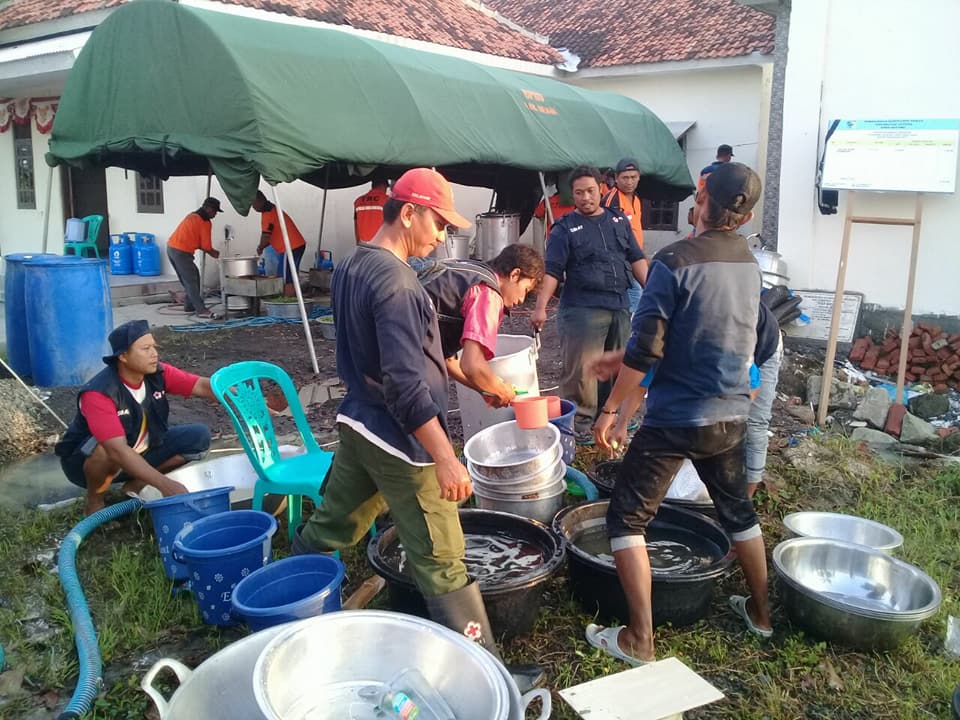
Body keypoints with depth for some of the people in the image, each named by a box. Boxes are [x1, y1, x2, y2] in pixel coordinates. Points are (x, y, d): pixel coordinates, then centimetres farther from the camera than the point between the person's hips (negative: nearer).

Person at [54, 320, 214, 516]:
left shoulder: (157, 373, -15)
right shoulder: (99, 393, -33)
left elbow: (202, 386, -21)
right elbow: (118, 451, -42)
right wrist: (164, 484, -48)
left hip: (138, 454, 6)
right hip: (85, 461, -6)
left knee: (199, 436, -9)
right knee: (106, 449, -41)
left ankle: (135, 485, 2)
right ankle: (94, 502, -9)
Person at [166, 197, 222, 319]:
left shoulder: (193, 216, 18)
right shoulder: (205, 222, -9)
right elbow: (206, 245, -7)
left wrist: (211, 251, 17)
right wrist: (213, 253, 14)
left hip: (171, 248, 9)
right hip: (181, 252, -9)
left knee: (189, 279, 18)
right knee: (192, 281, -6)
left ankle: (190, 305, 22)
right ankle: (201, 310, -6)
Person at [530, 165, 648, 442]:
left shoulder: (619, 220, 12)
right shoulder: (565, 228, -3)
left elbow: (636, 259, 15)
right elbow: (551, 271, -10)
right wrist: (541, 307, -20)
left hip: (619, 307, 6)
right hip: (583, 309, -5)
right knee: (581, 369, -6)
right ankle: (579, 422, 5)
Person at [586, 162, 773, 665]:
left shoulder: (675, 260, -17)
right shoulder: (747, 263, 6)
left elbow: (646, 349, -20)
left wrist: (610, 408, -9)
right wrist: (625, 359, 16)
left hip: (676, 417, -7)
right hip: (731, 415, 7)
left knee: (627, 519, 5)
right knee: (737, 510, 26)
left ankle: (639, 639, 7)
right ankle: (760, 611, 41)